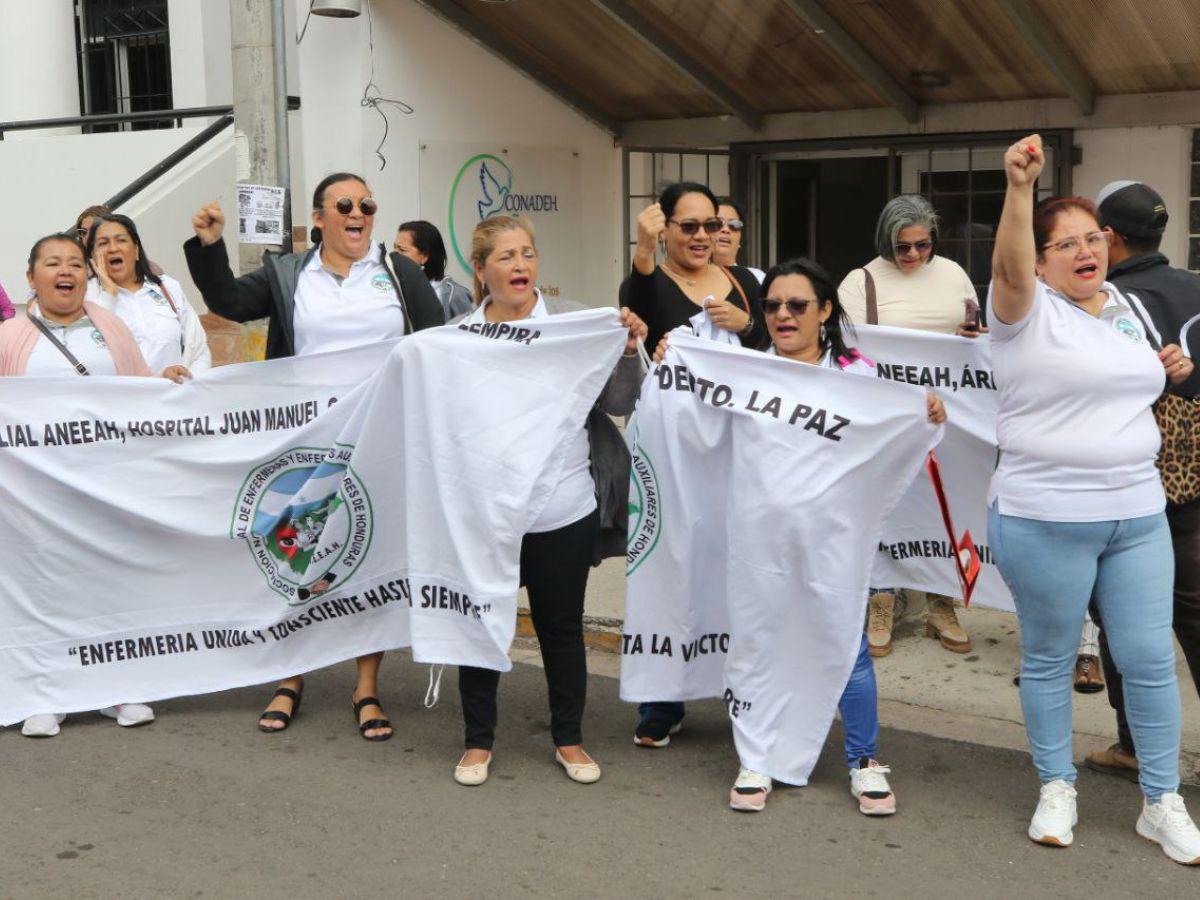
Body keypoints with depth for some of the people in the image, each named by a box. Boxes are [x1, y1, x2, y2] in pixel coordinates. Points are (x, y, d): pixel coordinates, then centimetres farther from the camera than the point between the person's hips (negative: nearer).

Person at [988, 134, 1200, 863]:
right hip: (1045, 521, -5)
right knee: (1050, 659, 8)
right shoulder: (1029, 309, -9)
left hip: (1138, 515, 6)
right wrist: (1020, 187, -47)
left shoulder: (1125, 307, 12)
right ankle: (1058, 788, 27)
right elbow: (1009, 264, -32)